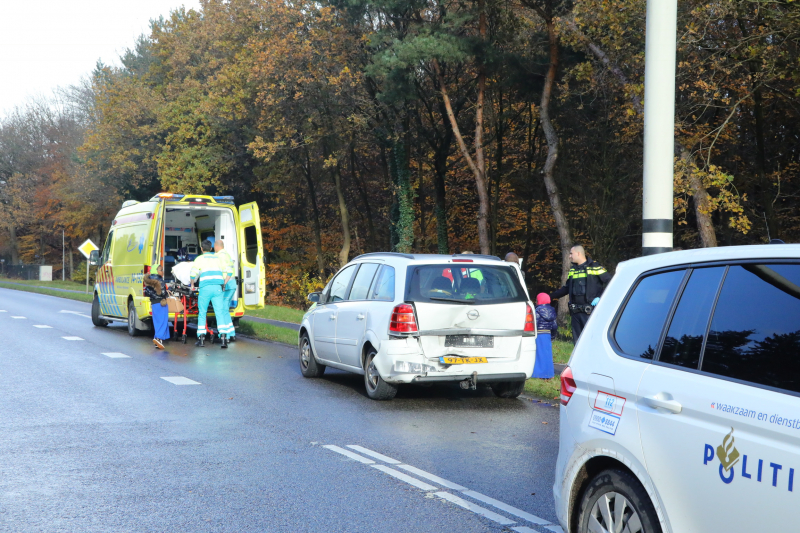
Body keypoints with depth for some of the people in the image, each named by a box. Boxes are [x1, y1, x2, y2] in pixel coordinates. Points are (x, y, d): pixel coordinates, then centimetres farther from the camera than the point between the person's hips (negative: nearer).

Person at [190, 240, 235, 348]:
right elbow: (224, 274, 18)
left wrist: (192, 284, 13)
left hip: (205, 287, -2)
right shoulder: (217, 258, 18)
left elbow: (194, 273, -2)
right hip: (217, 288, 2)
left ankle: (201, 338, 6)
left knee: (202, 313, 7)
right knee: (220, 312, -1)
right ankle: (223, 337, -14)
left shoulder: (200, 259, 7)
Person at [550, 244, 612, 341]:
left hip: (590, 312, -7)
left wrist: (599, 298, -13)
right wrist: (551, 296, 24)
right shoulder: (572, 270, 18)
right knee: (577, 341, 8)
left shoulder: (594, 267, -2)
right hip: (576, 312, 7)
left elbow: (609, 282, -5)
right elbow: (566, 288, 27)